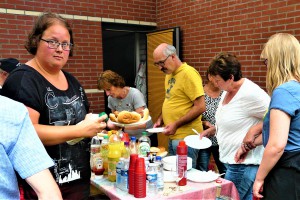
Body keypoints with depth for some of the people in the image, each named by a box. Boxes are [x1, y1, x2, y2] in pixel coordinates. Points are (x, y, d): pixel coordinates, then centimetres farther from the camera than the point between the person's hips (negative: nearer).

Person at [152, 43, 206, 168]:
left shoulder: (189, 73, -15)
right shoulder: (169, 74, 13)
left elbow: (200, 107, -19)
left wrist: (176, 125, -20)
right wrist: (160, 120, 9)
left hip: (186, 137, -9)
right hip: (173, 136, 9)